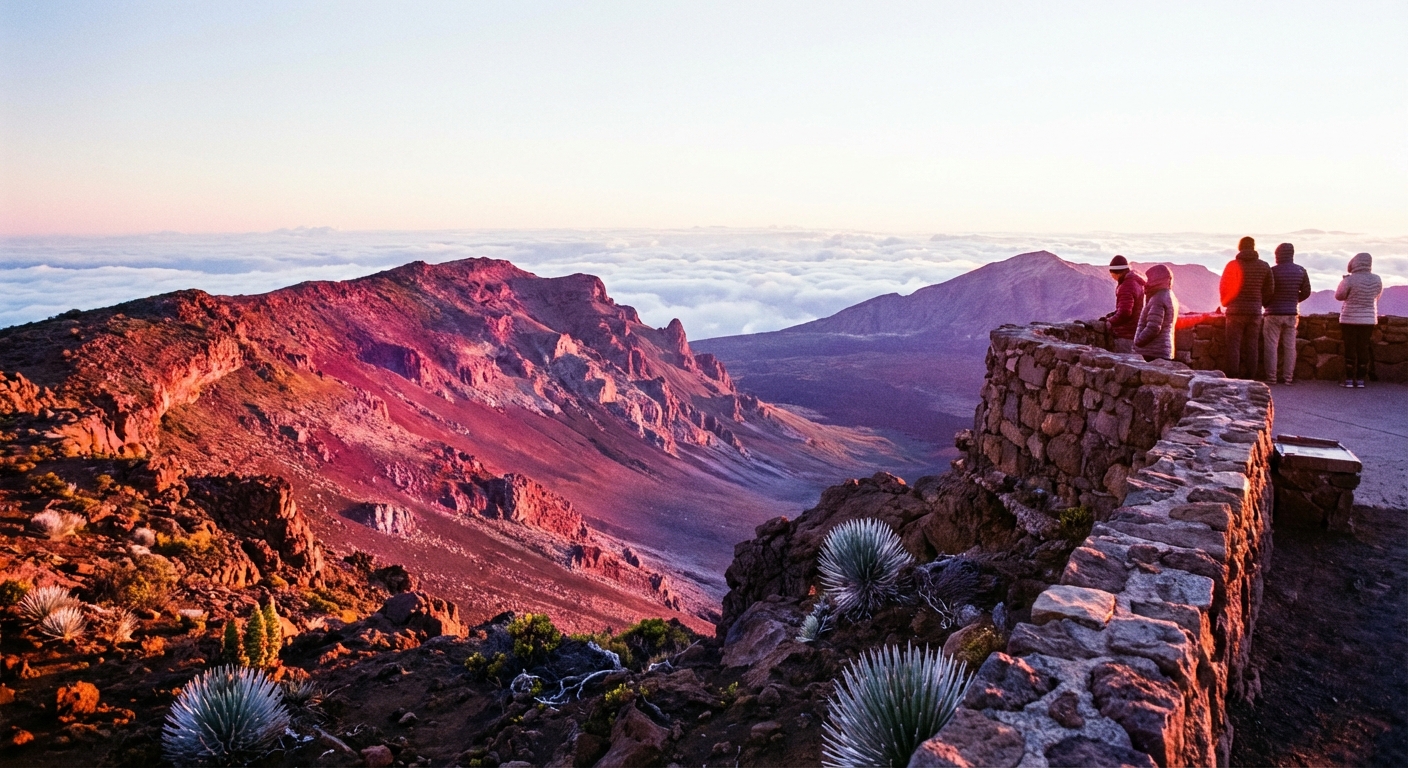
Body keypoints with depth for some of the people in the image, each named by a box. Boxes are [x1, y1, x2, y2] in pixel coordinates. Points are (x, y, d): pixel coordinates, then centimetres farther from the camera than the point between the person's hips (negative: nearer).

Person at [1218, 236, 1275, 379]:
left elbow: (1223, 288, -2)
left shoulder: (1233, 265, -6)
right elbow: (1270, 289, 5)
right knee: (1252, 346, 7)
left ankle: (1232, 377, -3)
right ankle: (1250, 377, 7)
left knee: (1234, 345, 1)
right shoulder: (1264, 266, 1)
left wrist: (1226, 302, 17)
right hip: (1255, 311, 2)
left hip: (1235, 311, -2)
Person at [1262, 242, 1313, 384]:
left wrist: (1265, 304, 9)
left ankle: (1271, 377, -3)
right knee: (1290, 346, 9)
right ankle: (1287, 377, 9)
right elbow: (1306, 292, 7)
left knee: (1271, 346, 0)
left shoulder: (1274, 271, -12)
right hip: (1292, 313, 5)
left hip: (1274, 313, -5)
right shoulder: (1301, 271, 3)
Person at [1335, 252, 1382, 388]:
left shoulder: (1349, 280, -16)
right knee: (1363, 348, 8)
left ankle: (1349, 379, 2)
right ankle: (1360, 379, 9)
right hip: (1369, 320, 4)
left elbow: (1339, 296, -3)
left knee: (1350, 348, 2)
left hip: (1350, 319, -4)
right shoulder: (1376, 280, -1)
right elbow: (1376, 296, 14)